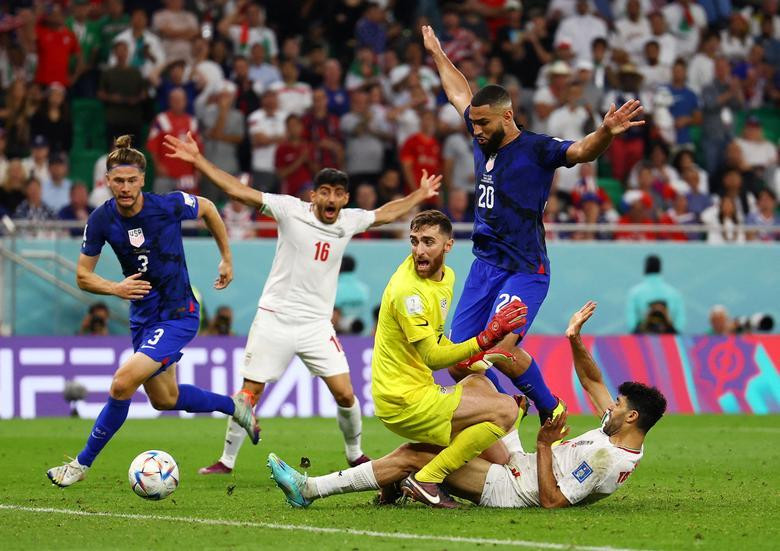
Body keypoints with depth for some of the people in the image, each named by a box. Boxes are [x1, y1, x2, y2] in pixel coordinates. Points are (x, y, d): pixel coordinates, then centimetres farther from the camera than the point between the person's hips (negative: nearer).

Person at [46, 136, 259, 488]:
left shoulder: (169, 205, -20)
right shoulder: (101, 220, -11)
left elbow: (207, 209, 3)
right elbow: (82, 275, -3)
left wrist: (227, 258, 9)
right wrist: (115, 288, -23)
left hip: (178, 315, -6)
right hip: (142, 316, 6)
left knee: (123, 383, -20)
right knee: (163, 399, 20)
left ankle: (83, 463, -5)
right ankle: (235, 406, 45)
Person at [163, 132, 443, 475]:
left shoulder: (349, 221, 3)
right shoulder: (290, 210, -9)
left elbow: (385, 214, 24)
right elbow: (238, 191, -11)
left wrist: (419, 196, 30)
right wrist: (198, 161, -15)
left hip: (317, 324, 3)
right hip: (275, 317, -3)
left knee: (345, 394, -3)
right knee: (250, 391, 0)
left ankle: (355, 456, 19)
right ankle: (227, 460, 14)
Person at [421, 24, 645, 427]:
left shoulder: (536, 149, -11)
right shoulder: (483, 141, 9)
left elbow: (583, 151, -28)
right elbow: (460, 94, 26)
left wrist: (606, 133, -49)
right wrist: (437, 54, 39)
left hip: (523, 270, -8)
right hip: (484, 265, 8)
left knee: (500, 348, -23)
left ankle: (550, 409, -2)